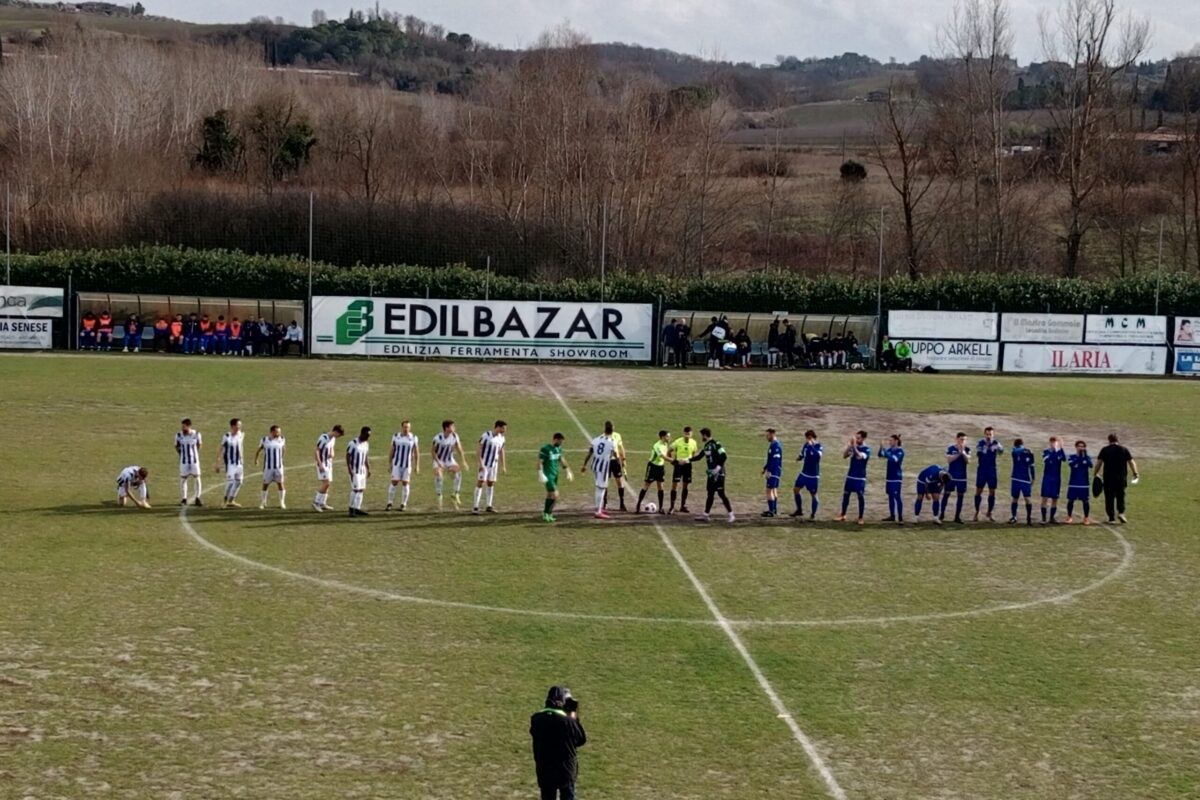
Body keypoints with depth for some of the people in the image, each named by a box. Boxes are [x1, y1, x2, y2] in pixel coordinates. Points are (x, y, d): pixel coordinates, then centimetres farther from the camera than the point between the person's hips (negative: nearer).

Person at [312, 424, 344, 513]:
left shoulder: (333, 438, 8)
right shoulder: (323, 438, -19)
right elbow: (317, 451, -18)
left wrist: (332, 454, 0)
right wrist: (320, 464, -22)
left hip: (329, 463, 9)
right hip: (322, 463, -9)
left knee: (327, 483, 8)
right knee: (326, 482, -15)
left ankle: (322, 504, 15)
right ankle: (316, 502, -7)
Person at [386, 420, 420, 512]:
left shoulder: (414, 438, 0)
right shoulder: (396, 437, 2)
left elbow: (416, 453, 5)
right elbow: (392, 451, 8)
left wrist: (417, 466, 1)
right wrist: (390, 464, 5)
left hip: (408, 465, 0)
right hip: (397, 464, 0)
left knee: (406, 483, 1)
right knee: (394, 482, -4)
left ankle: (403, 504, 9)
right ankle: (390, 504, 1)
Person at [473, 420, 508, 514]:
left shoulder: (501, 438, 5)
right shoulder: (486, 435, -14)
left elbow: (501, 452, 15)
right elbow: (478, 449, -13)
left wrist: (503, 466, 15)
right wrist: (481, 463, -19)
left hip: (494, 464, 6)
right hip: (484, 464, -6)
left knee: (491, 484, 9)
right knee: (480, 483, -8)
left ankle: (489, 506, 17)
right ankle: (475, 507, -7)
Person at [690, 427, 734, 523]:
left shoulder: (715, 444, -16)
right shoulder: (706, 446, 12)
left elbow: (724, 456, -22)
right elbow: (699, 456, 24)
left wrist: (718, 467, -22)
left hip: (718, 474, -9)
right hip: (711, 474, 9)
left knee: (721, 493, -8)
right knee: (710, 494, 12)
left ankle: (731, 515, -4)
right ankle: (705, 515, 16)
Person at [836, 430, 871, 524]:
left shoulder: (866, 449, -10)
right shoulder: (853, 447, 5)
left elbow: (860, 456, -27)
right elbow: (844, 455, -5)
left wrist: (854, 446, -33)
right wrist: (849, 445, -17)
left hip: (860, 477, -5)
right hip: (850, 475, 5)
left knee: (861, 496, -2)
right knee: (845, 494, 7)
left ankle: (860, 518, 6)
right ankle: (842, 515, 17)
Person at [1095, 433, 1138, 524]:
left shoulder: (1104, 450, 1)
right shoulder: (1124, 449, 3)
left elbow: (1099, 463, -3)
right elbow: (1131, 462, 1)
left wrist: (1096, 474, 4)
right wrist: (1135, 473, 7)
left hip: (1108, 477, -1)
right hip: (1121, 477, 1)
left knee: (1109, 497, 5)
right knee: (1120, 495, 15)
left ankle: (1111, 517, 3)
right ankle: (1121, 512, -6)